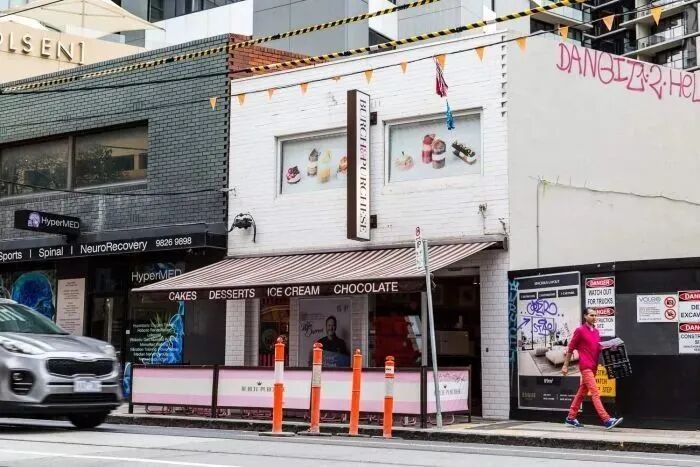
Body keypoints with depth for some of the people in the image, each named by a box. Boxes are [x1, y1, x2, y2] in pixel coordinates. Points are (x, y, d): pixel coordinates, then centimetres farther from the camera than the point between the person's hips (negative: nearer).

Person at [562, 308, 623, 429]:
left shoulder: (596, 332, 15)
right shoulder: (580, 330, -5)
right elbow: (570, 348, -2)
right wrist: (565, 366, -2)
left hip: (593, 367, 8)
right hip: (585, 366, -8)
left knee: (582, 392, 12)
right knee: (595, 393, -13)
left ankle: (571, 418, 20)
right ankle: (606, 420, -21)